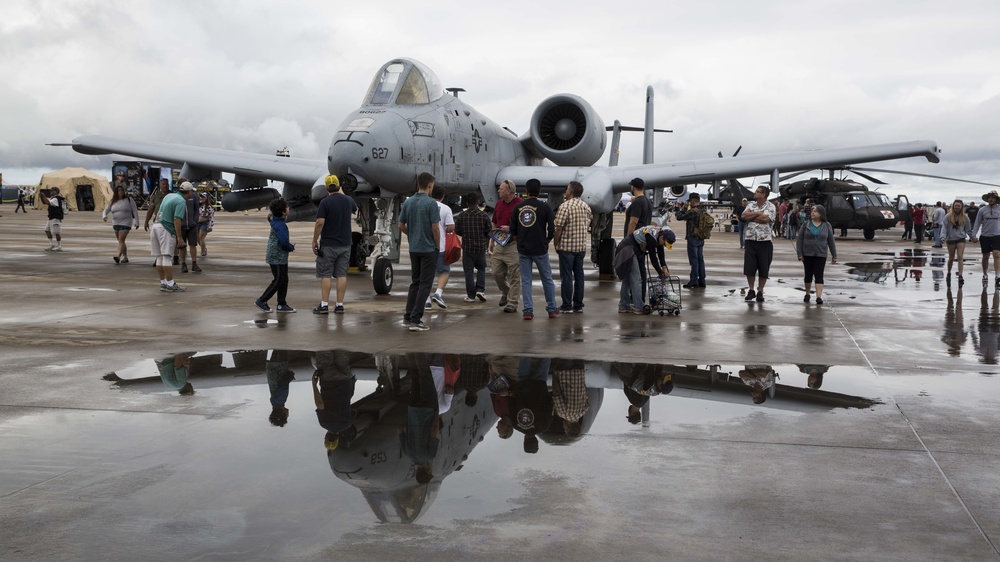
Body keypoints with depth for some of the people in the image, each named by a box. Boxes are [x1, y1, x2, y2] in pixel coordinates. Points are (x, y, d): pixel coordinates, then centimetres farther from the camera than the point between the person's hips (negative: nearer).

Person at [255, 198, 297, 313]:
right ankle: (261, 301, 5)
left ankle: (281, 305, 16)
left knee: (284, 280, 12)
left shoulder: (276, 222, 11)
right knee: (278, 281, -3)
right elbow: (284, 242, -26)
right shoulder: (280, 225, -21)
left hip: (280, 257, 10)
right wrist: (291, 247, -7)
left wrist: (288, 244, 10)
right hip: (278, 257, -10)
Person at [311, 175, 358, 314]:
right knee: (342, 274, 5)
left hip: (328, 244, -4)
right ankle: (339, 305, 5)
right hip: (345, 244, 4)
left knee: (326, 275, 1)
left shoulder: (325, 202, -12)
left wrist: (314, 241, -6)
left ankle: (324, 305, 0)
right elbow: (355, 210, 29)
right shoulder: (348, 200, 5)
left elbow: (320, 223, -16)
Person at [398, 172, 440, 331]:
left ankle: (408, 316, 14)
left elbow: (401, 225, 8)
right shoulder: (431, 203, -15)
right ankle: (415, 320, -7)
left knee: (415, 282, 16)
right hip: (428, 249, -6)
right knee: (424, 284, -3)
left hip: (414, 249, 6)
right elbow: (435, 228, -15)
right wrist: (438, 247, -2)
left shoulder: (407, 202, 4)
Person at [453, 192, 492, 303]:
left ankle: (471, 295, 3)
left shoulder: (461, 216, -3)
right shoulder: (484, 216, -5)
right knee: (481, 269, 16)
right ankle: (480, 289, 0)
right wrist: (486, 243, 18)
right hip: (481, 247, 0)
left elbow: (457, 231, 3)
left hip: (467, 247, 0)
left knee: (469, 271, 4)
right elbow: (489, 232, 0)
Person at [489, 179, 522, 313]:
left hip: (513, 245, -7)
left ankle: (512, 303, 5)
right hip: (499, 244, 7)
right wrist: (491, 243, 18)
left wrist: (510, 228, -19)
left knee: (514, 276, -1)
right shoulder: (499, 204, 11)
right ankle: (505, 293, 33)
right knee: (497, 273, 9)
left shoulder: (519, 204, -10)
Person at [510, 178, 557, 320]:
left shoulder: (518, 207, 1)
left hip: (523, 249, 2)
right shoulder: (545, 207, -7)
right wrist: (546, 240, 10)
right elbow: (552, 229, -9)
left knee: (526, 280, 8)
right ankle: (552, 309, 17)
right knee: (547, 279, 11)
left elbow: (512, 230, 3)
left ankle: (527, 310, 4)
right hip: (540, 249, -2)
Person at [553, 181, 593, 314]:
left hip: (567, 246, -6)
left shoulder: (565, 206, -13)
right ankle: (578, 305, 14)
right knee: (579, 275, 10)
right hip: (581, 246, 6)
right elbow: (591, 220, 17)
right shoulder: (586, 206, 7)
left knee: (566, 276, -1)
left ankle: (567, 306, 1)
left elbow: (559, 228, -16)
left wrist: (555, 244, -6)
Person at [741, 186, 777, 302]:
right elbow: (744, 215, -5)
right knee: (749, 267, 3)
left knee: (763, 269, 2)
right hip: (750, 241, 3)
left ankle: (760, 292, 14)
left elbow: (766, 218, -20)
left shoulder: (770, 206, -4)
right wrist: (758, 213, -13)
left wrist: (751, 217, -8)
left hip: (765, 242, -3)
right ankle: (751, 290, 16)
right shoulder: (751, 205, 11)